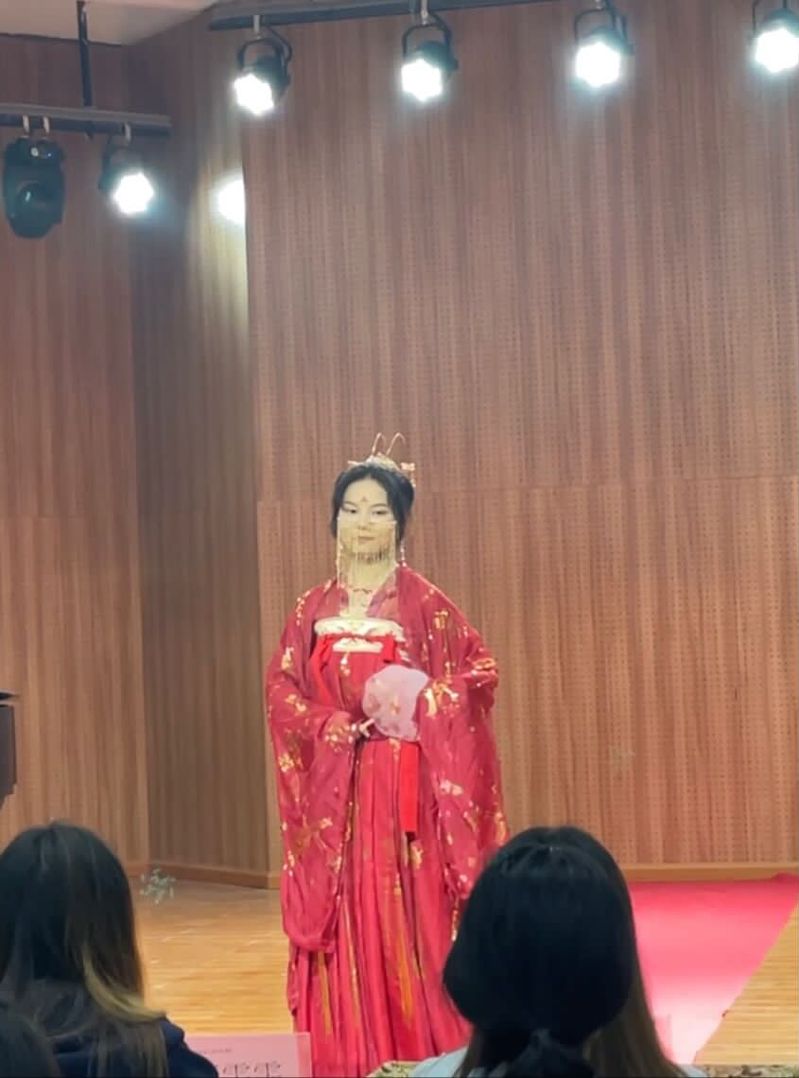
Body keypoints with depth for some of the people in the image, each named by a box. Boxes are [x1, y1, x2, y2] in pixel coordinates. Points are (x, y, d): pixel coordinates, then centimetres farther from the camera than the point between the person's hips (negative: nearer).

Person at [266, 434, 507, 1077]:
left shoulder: (424, 605, -1)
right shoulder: (315, 609, 10)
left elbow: (481, 672, -4)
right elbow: (281, 688, 7)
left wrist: (420, 703, -18)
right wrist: (328, 725, -10)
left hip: (402, 786, -3)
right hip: (332, 788, 3)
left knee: (409, 918, -5)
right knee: (342, 916, 3)